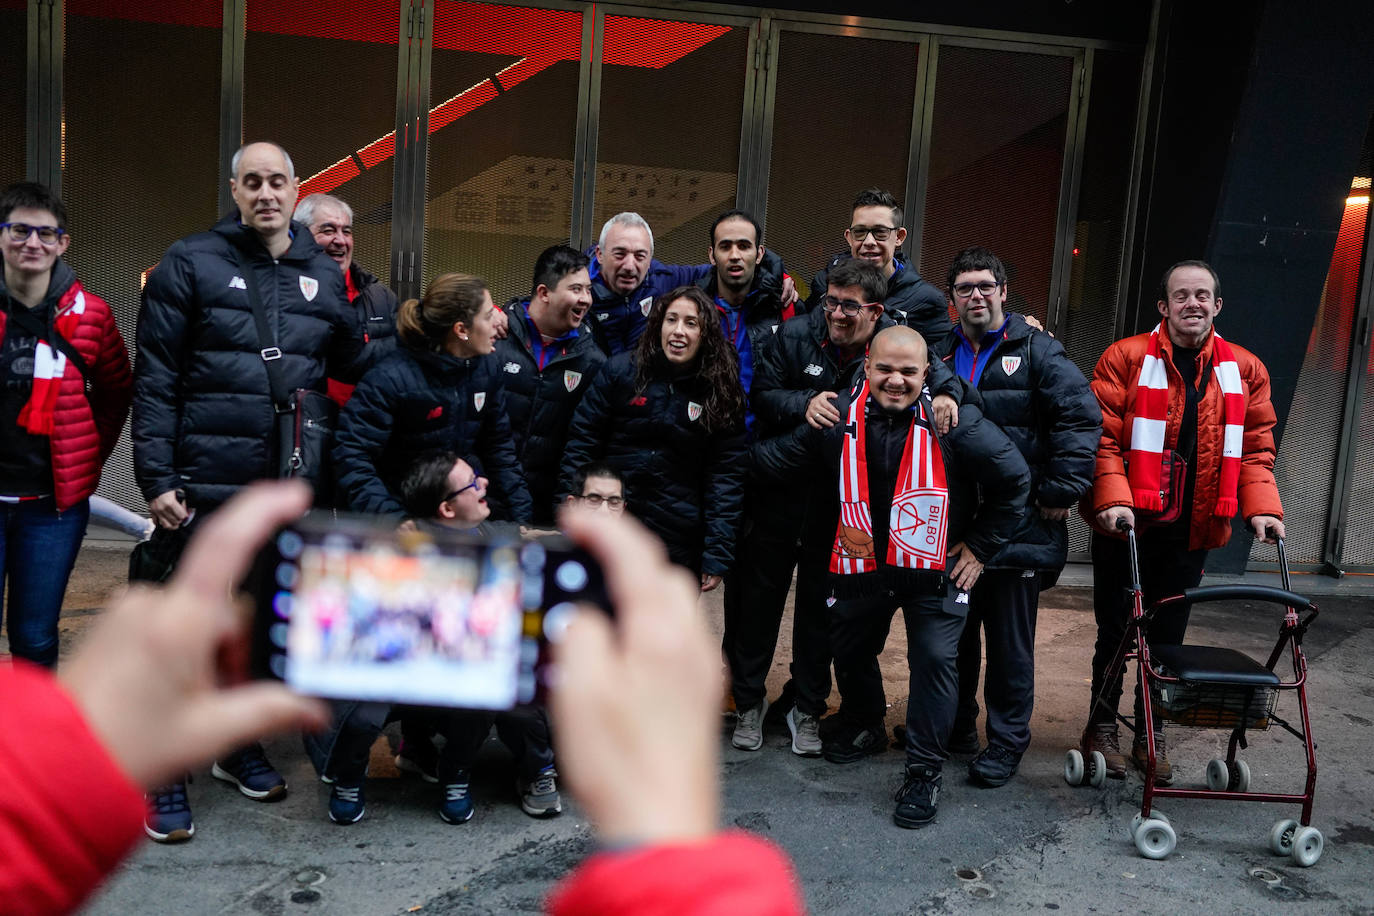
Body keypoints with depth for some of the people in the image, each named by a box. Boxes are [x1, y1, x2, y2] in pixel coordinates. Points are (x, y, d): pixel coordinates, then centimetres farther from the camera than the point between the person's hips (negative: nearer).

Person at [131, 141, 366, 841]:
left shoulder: (324, 276, 10)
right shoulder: (191, 264, -2)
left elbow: (351, 363, 17)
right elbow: (154, 380, -6)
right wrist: (156, 478, -11)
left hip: (289, 489, 4)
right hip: (203, 489, -4)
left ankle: (240, 745, 35)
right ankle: (166, 778, 18)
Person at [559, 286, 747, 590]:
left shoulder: (722, 394, -3)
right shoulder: (620, 371, -4)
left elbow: (726, 475, -3)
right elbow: (581, 443, -1)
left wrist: (717, 555, -7)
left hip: (680, 543, 0)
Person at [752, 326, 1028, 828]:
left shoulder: (956, 422, -16)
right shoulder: (837, 419, -10)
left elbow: (1014, 480, -7)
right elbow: (770, 461, 2)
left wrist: (979, 547, -6)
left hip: (935, 568, -3)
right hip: (860, 566, 3)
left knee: (934, 659, -9)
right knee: (850, 652, 18)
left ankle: (924, 771, 6)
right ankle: (863, 727, 46)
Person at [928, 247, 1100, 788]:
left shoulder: (1037, 352, -2)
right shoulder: (939, 356, 12)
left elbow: (1082, 419, -9)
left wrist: (1061, 491, -13)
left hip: (1019, 525, -4)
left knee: (1010, 639, 4)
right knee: (954, 631, 14)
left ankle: (1006, 742, 17)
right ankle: (955, 727, 31)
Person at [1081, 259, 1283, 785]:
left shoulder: (1244, 370, 6)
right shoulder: (1126, 359, -4)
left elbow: (1254, 447, 7)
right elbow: (1104, 437, -9)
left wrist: (1261, 508, -7)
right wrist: (1113, 498, -21)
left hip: (1191, 530, 3)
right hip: (1126, 525, -3)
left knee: (1168, 635, 11)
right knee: (1115, 629, 6)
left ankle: (1151, 734, 27)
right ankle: (1102, 726, 24)